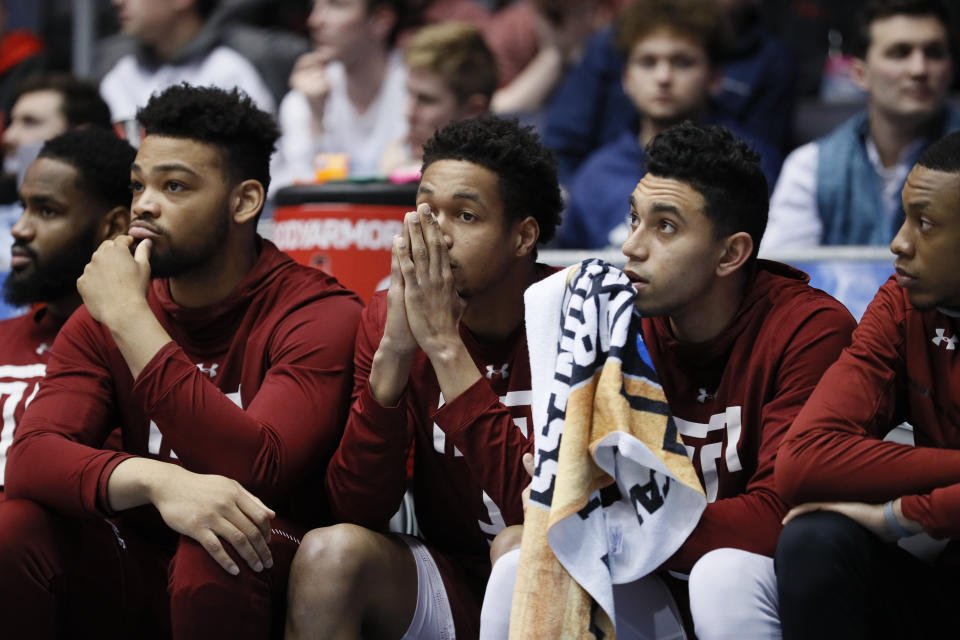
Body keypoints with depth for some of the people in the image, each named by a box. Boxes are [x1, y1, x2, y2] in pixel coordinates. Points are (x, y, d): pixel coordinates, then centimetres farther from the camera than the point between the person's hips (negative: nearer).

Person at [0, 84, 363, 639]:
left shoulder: (320, 315, -11)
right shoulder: (100, 322, 5)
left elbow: (254, 471, -25)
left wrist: (130, 317, -22)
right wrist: (158, 481, -33)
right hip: (141, 580, 4)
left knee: (209, 558, -37)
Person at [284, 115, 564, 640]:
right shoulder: (390, 317, -3)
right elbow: (357, 509, -11)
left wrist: (445, 346, -26)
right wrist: (395, 349, -22)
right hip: (453, 579, 4)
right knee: (330, 553, -25)